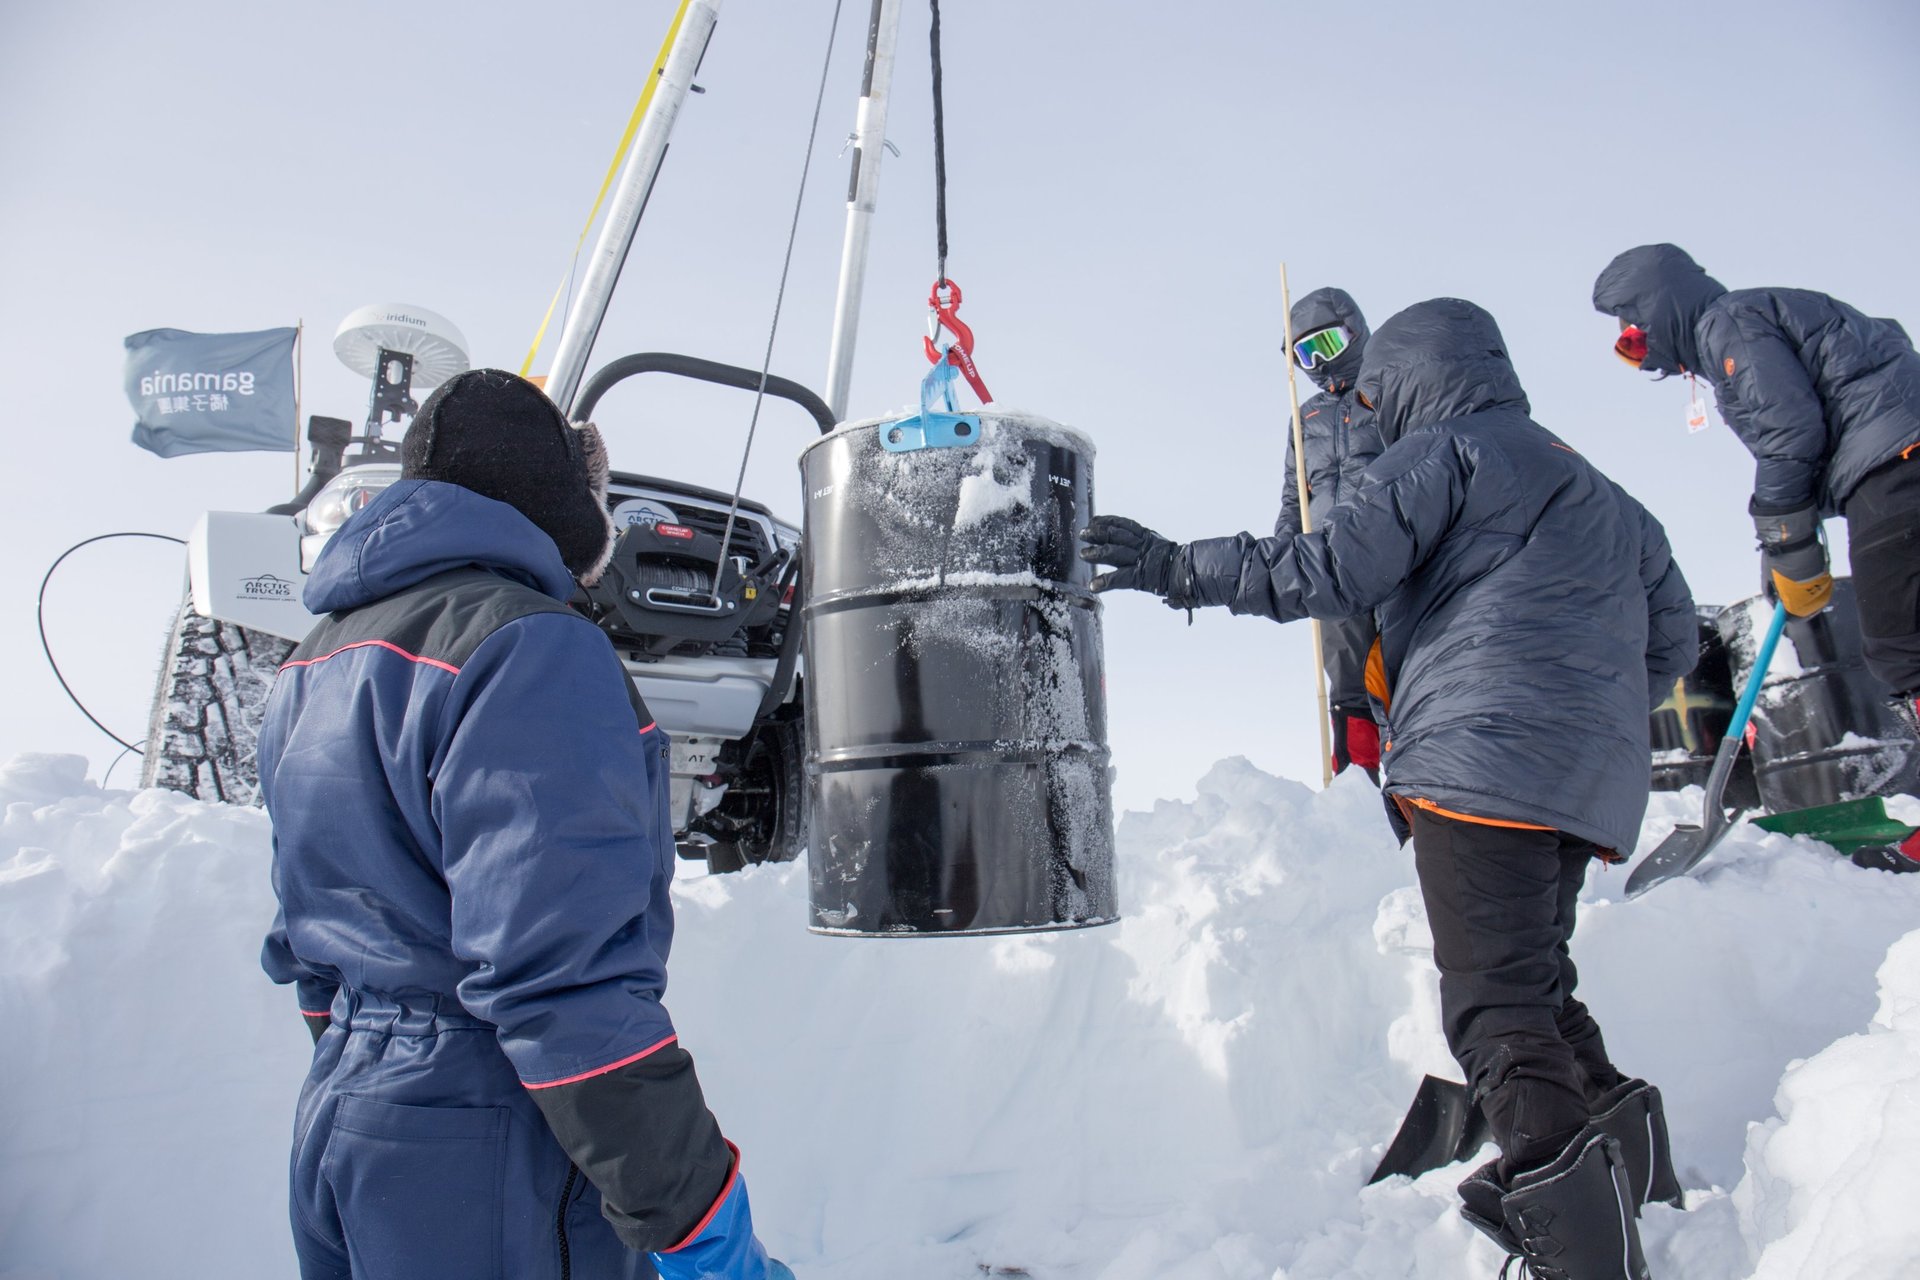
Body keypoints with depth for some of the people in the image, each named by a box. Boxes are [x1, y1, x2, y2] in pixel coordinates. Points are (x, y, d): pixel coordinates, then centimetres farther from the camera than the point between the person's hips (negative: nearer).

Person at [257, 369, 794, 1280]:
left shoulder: (318, 661, 11)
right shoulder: (528, 646, -19)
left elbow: (309, 943, 17)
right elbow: (562, 975, -27)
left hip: (337, 1121, 9)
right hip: (489, 1180, -9)